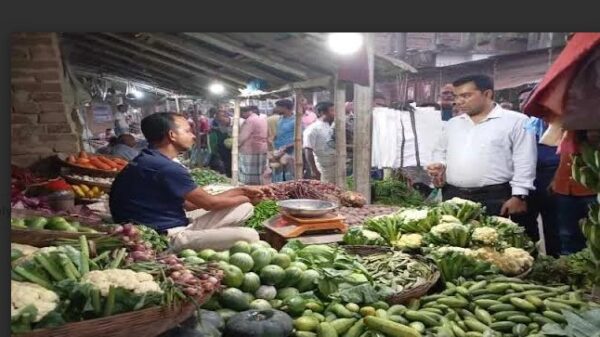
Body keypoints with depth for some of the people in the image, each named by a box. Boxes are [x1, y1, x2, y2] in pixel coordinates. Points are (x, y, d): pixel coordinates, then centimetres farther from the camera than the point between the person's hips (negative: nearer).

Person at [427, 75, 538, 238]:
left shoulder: (516, 121, 0)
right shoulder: (452, 124, 17)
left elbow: (524, 162, -5)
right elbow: (440, 152, 26)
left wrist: (519, 196, -11)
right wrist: (439, 166, 5)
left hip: (495, 199, -5)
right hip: (453, 197, 5)